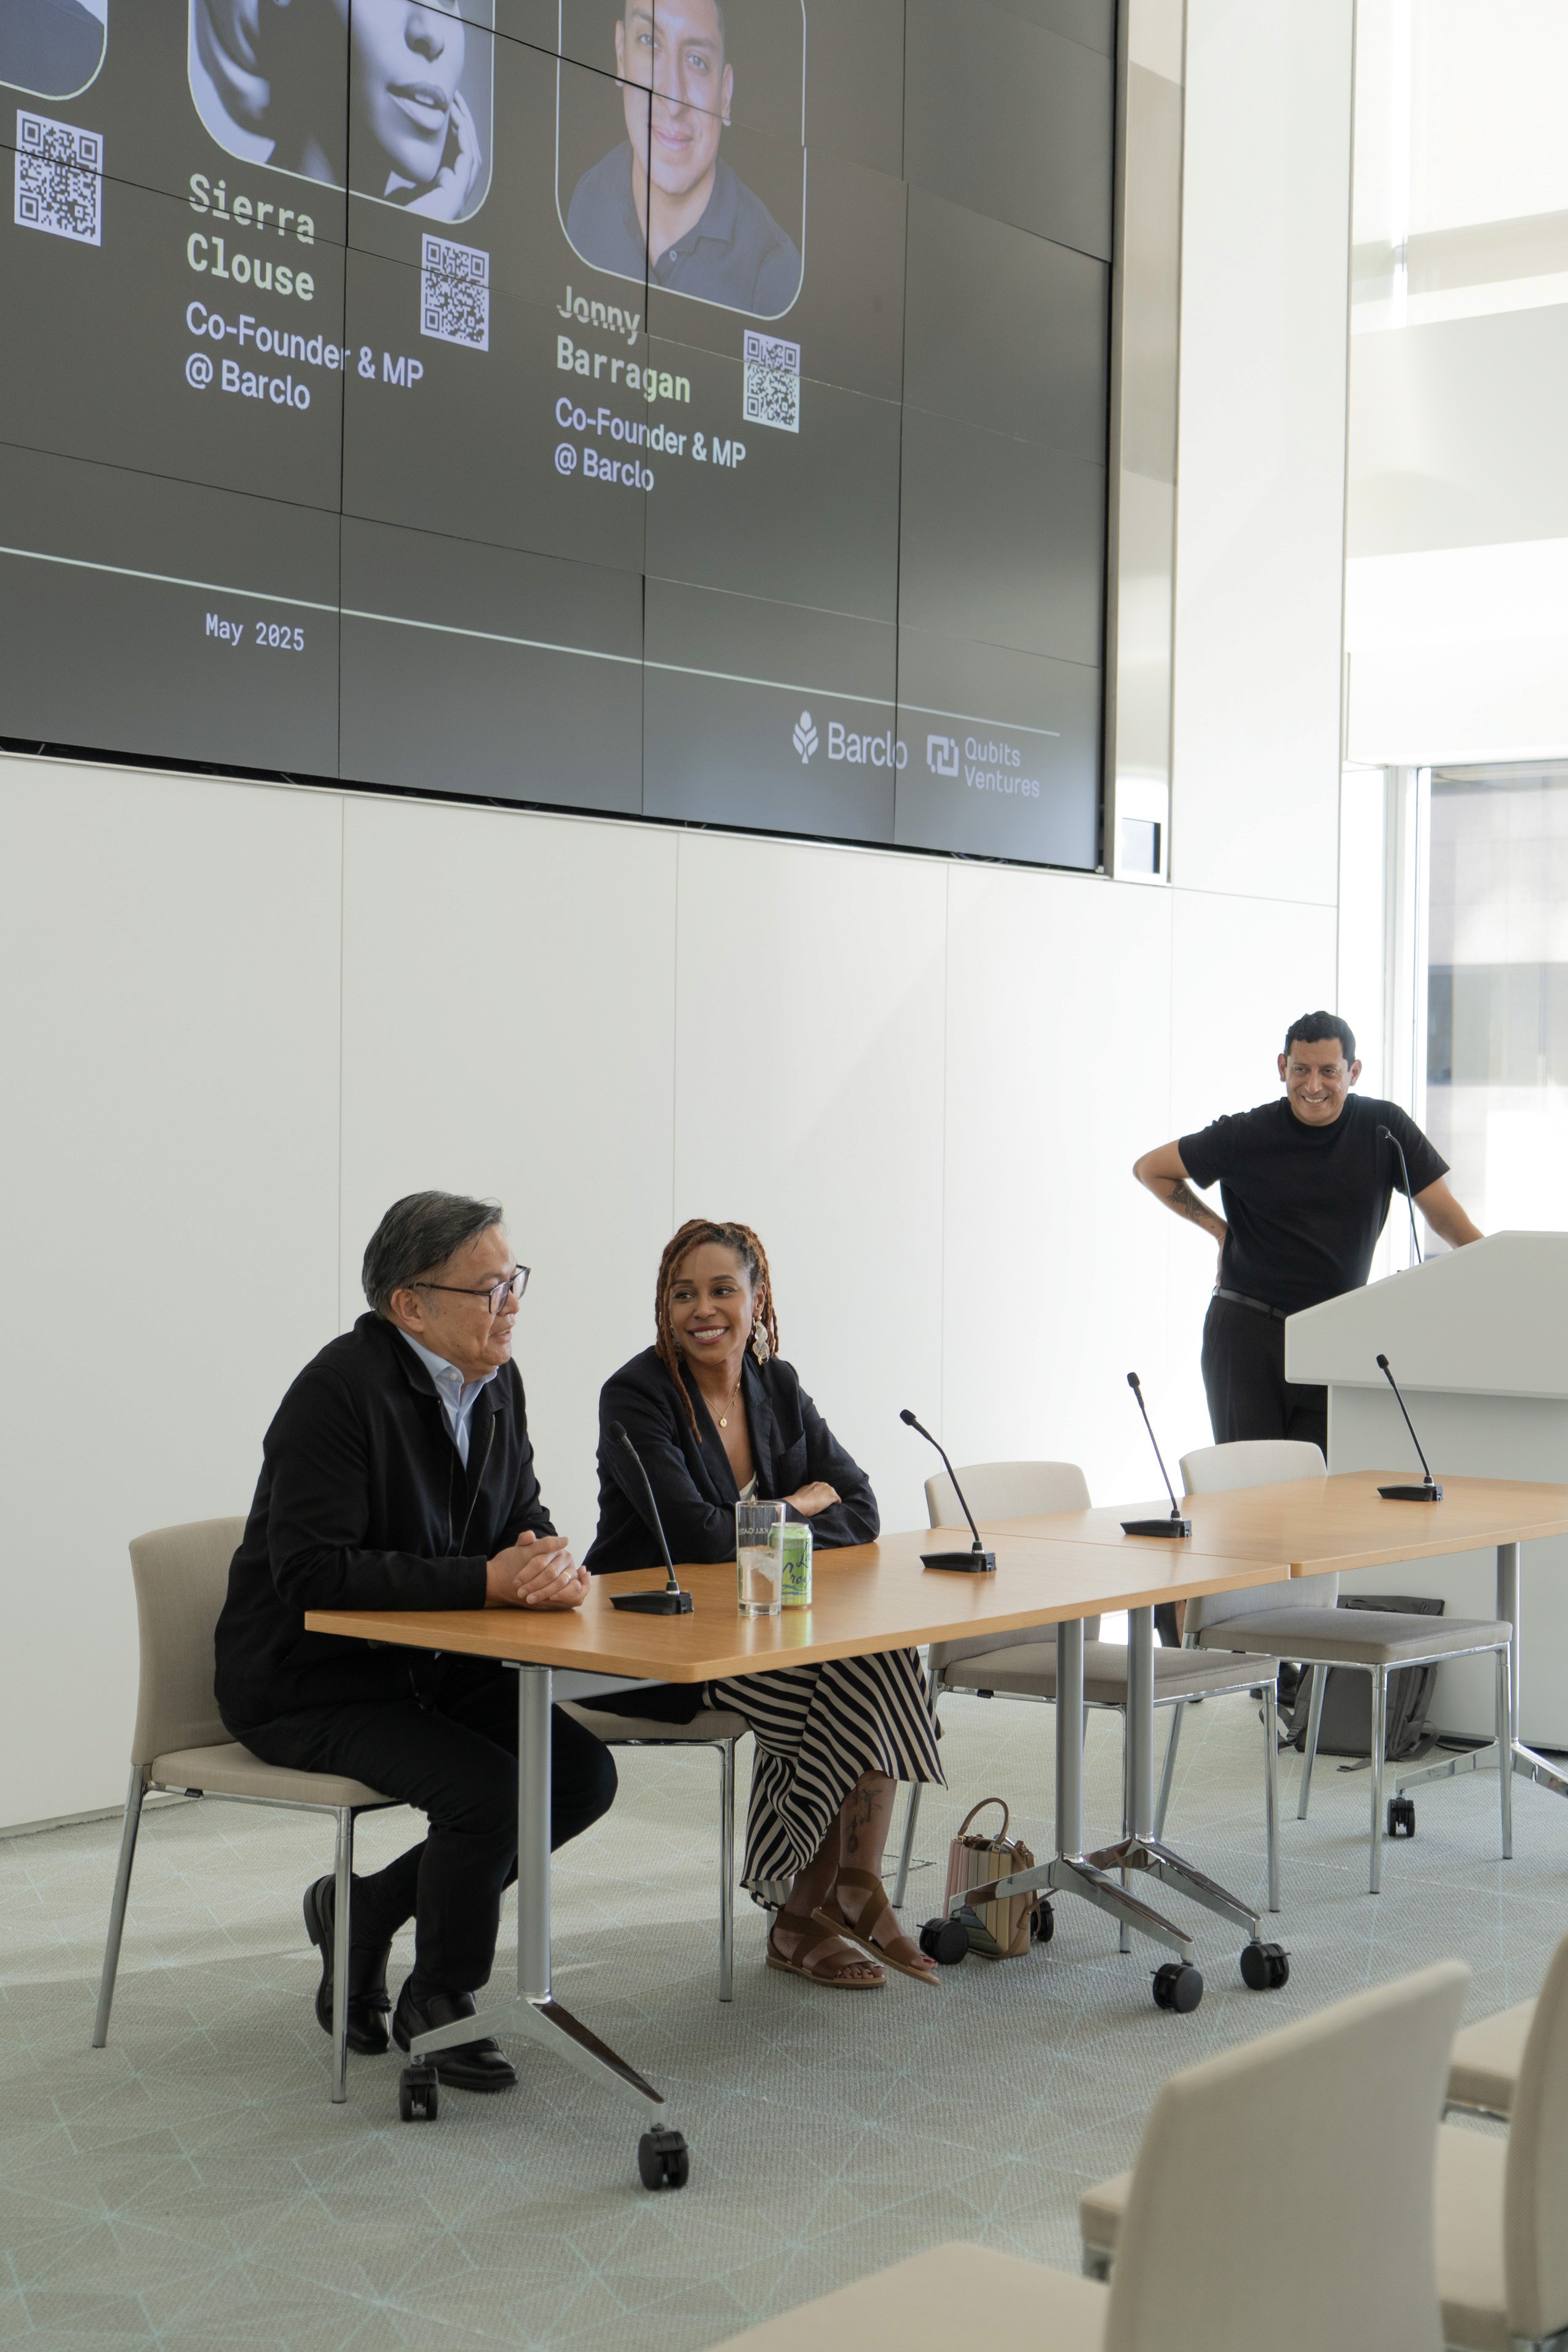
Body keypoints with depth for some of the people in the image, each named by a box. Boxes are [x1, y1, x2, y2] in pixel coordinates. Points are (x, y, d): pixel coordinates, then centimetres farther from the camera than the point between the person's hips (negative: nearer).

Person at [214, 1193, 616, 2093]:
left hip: (427, 1665, 8)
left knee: (584, 1774, -6)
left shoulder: (495, 1382, 4)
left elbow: (523, 1520, 10)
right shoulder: (342, 1387, -22)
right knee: (487, 1788, -26)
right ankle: (437, 2003, 0)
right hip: (304, 1682, -8)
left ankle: (365, 1909, 10)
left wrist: (551, 1563, -17)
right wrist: (487, 1581, -32)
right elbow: (313, 1573, -28)